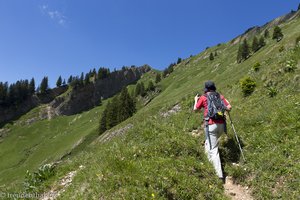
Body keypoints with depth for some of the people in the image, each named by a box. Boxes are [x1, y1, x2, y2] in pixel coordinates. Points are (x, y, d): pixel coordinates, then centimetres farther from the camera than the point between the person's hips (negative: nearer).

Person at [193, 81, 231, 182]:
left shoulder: (203, 98, 1)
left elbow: (195, 109, 13)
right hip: (221, 124, 5)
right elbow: (229, 108, 5)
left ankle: (220, 175, -6)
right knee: (209, 143, 30)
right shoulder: (220, 96, 9)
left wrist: (196, 100, 32)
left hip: (211, 125, -5)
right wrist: (225, 102, 26)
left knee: (213, 150, -3)